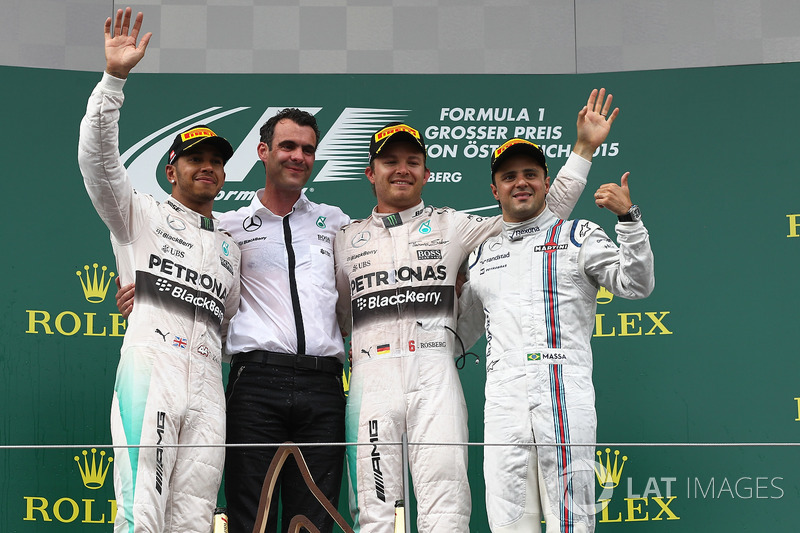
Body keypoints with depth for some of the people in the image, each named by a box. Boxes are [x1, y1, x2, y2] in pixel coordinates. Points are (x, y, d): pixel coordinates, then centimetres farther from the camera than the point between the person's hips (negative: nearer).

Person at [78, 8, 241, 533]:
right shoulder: (142, 214, 14)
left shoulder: (231, 248, 28)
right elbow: (97, 155, -1)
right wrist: (114, 78, -12)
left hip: (208, 386, 5)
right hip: (149, 370, -5)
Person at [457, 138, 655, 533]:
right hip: (502, 403, 4)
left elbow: (635, 284, -1)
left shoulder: (577, 236, 11)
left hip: (564, 395, -3)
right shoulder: (481, 253, 22)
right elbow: (461, 330, 31)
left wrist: (628, 218, -12)